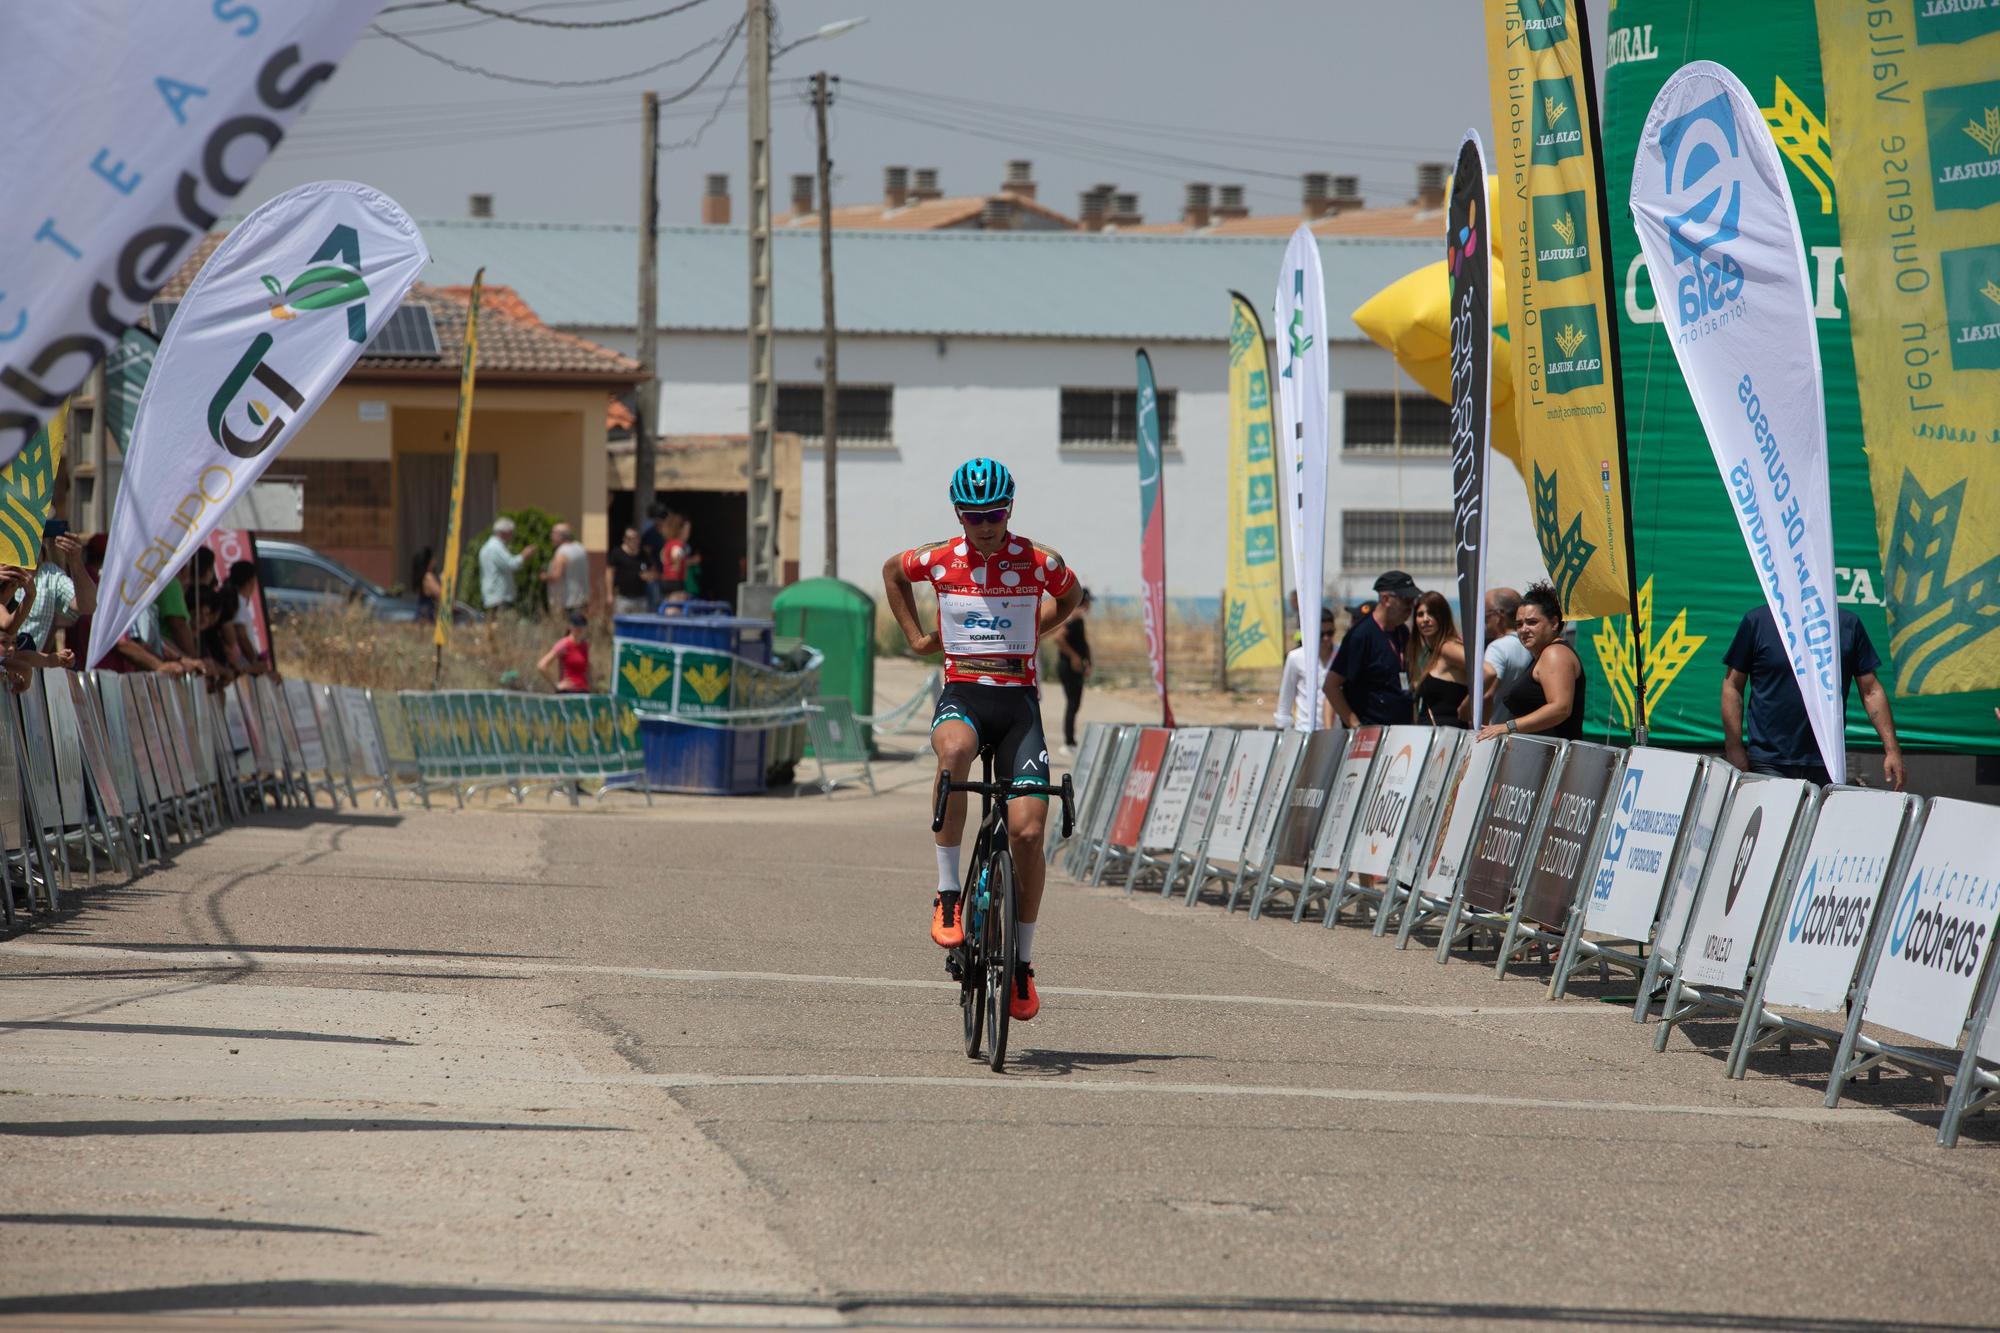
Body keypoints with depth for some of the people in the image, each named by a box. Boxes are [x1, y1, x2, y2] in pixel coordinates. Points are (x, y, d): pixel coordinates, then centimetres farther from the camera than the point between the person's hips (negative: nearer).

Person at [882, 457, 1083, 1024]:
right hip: (961, 694, -1)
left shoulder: (1039, 562, -3)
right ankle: (947, 893, -28)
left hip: (1019, 700, 1)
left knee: (1028, 831, -11)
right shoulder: (937, 558, -1)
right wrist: (915, 636, 18)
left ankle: (1023, 961, 7)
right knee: (954, 751, -38)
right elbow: (892, 571, 22)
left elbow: (1072, 595, 20)